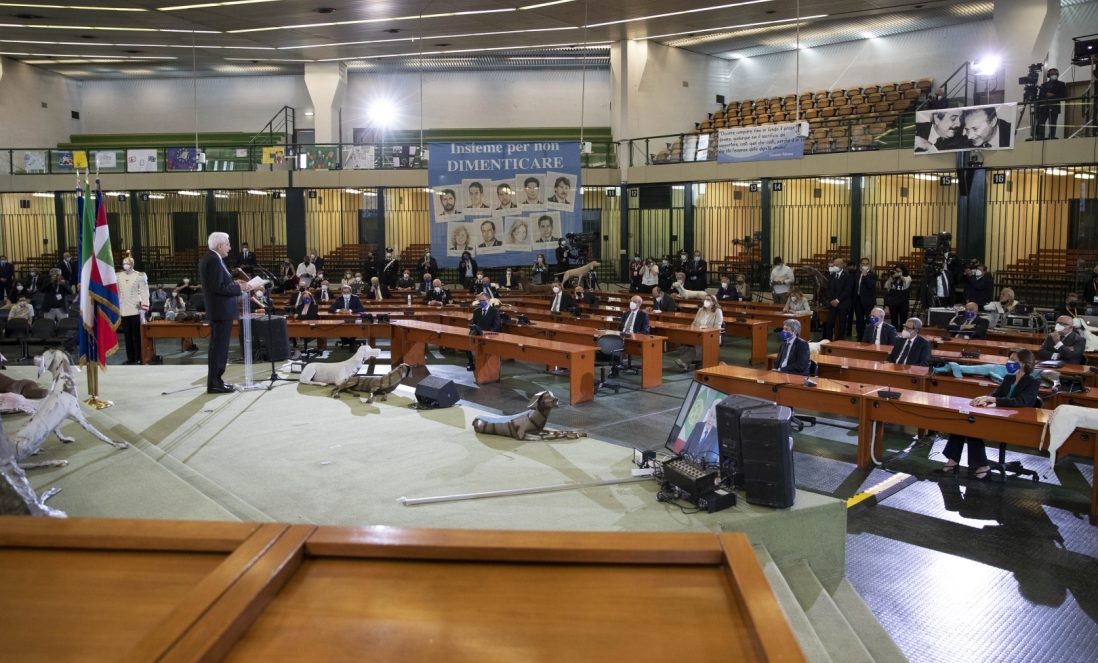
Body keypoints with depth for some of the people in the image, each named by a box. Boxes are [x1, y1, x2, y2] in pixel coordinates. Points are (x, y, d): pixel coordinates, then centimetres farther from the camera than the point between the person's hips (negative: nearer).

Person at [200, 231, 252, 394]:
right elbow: (218, 287, -24)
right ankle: (214, 384, -3)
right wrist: (239, 288, -15)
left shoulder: (209, 258, 14)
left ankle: (215, 380, 22)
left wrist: (234, 283, 10)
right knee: (219, 347, -6)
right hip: (221, 311, -11)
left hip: (217, 310, 11)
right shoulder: (214, 260, -18)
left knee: (217, 346, 15)